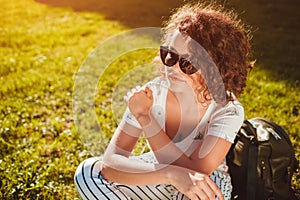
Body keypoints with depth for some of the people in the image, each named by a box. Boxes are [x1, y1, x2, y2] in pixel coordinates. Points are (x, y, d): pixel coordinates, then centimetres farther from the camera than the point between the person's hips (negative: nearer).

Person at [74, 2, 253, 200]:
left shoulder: (228, 109, -26)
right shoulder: (151, 94, -22)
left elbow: (196, 171, -35)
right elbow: (110, 164, -28)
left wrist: (144, 117, -34)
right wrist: (172, 174, -45)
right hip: (158, 181, 3)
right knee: (87, 171, -18)